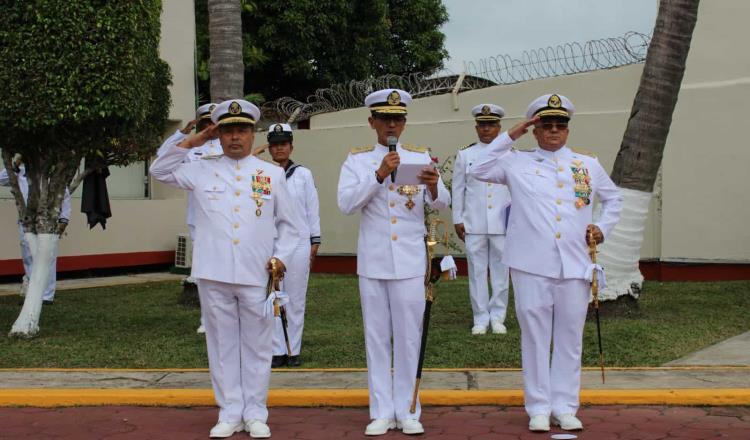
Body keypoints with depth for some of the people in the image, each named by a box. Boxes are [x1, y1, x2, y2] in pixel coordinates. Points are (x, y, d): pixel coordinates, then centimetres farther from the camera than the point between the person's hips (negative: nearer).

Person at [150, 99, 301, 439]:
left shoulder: (272, 174, 7)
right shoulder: (202, 171, 9)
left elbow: (289, 224, 11)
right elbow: (160, 171, 12)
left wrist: (282, 257, -3)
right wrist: (192, 141, 5)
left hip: (257, 276, -1)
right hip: (214, 275, 1)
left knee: (256, 346, 6)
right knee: (223, 344, 7)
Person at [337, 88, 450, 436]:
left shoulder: (420, 157, 5)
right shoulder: (357, 160, 3)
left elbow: (441, 204, -3)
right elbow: (346, 205, -11)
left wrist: (433, 186, -26)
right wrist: (379, 175, -21)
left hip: (410, 261, 0)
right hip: (372, 262, 0)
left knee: (408, 337, 4)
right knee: (376, 337, 5)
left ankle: (407, 411, 13)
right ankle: (382, 412, 13)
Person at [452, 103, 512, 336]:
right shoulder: (464, 155, 7)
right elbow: (458, 189, 8)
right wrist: (457, 220, 4)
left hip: (502, 224, 0)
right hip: (474, 225, 0)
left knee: (500, 270, 5)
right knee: (477, 271, 2)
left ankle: (497, 317, 15)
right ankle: (480, 319, 11)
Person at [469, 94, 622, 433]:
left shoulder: (588, 164, 14)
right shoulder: (517, 163, 8)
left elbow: (613, 199, 25)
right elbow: (478, 170, -3)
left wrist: (603, 227, 8)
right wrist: (510, 136, -1)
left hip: (575, 265, 2)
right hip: (531, 265, -2)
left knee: (570, 338, 6)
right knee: (535, 335, 2)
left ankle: (565, 407, 16)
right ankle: (538, 408, 11)